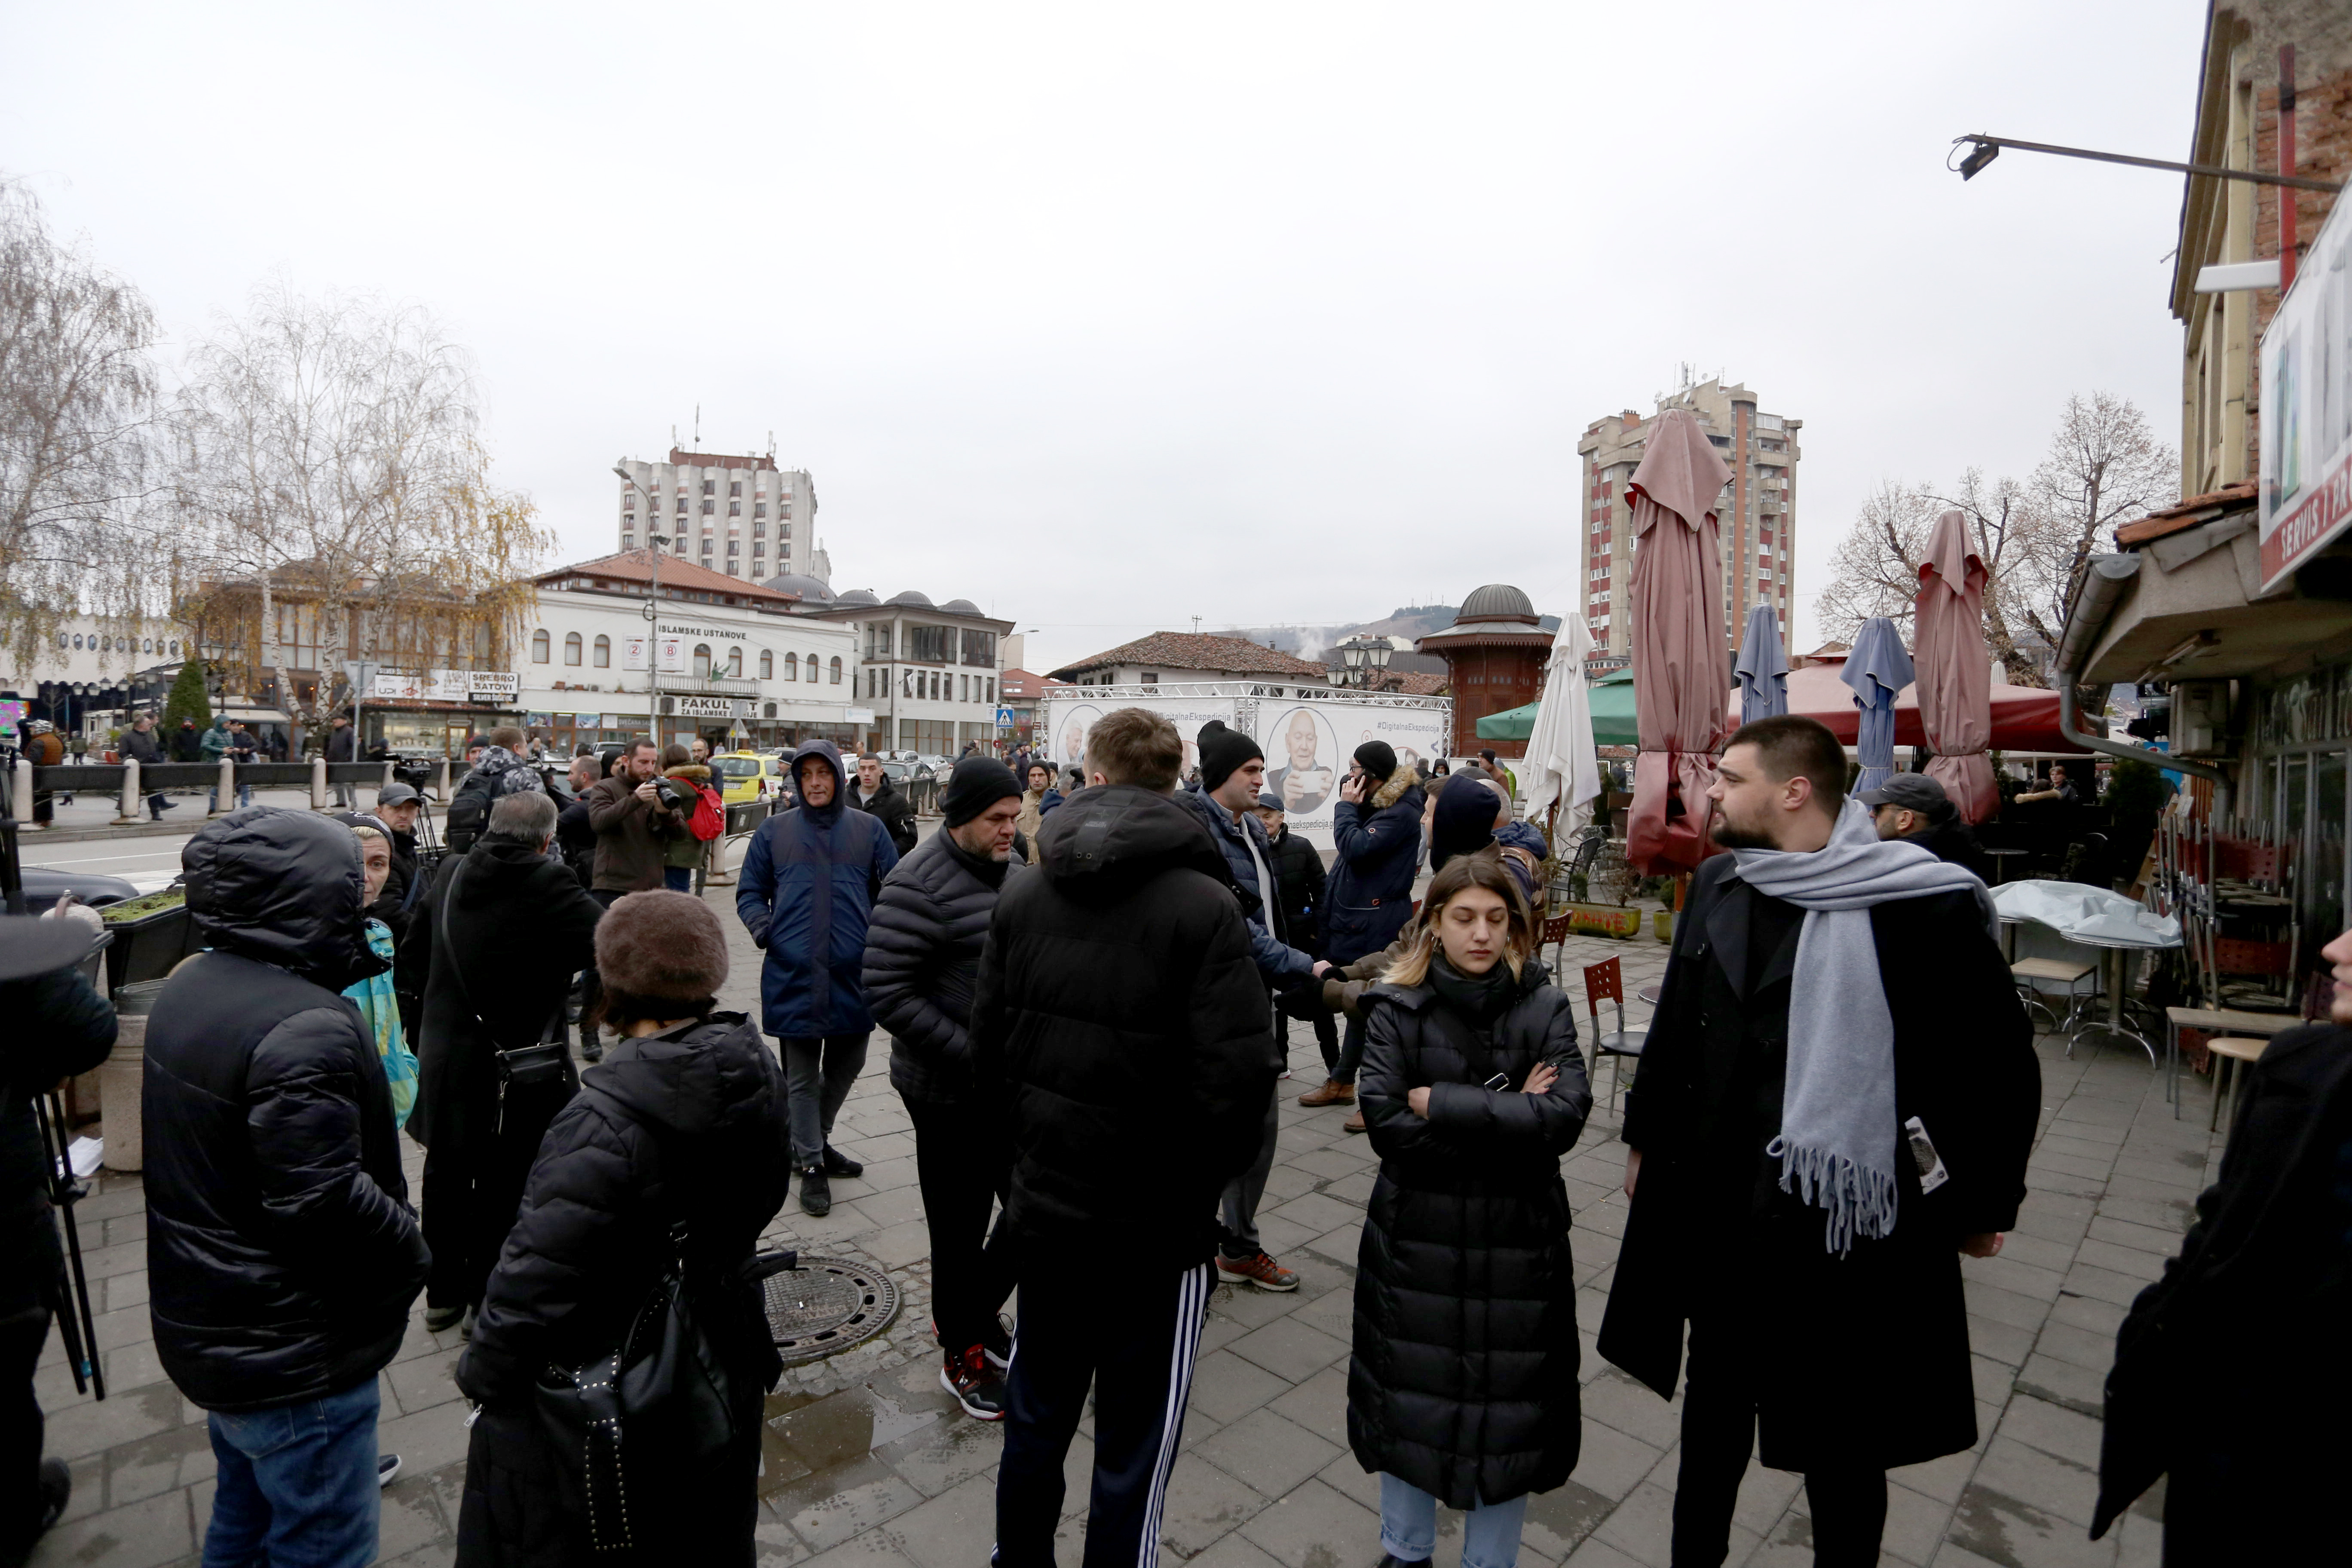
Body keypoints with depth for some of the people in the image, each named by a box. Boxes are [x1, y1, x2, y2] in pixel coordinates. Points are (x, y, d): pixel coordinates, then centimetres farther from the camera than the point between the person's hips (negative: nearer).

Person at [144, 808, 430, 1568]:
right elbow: (325, 1201, -31)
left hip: (209, 1328, 9)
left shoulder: (188, 988, 2)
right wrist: (411, 1252, -15)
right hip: (294, 1360, -9)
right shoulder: (306, 1027, -30)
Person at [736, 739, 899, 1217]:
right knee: (802, 1077, 8)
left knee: (845, 1067, 16)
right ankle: (812, 1165, 23)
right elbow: (749, 892, 10)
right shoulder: (775, 831, 4)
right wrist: (762, 928, -8)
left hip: (853, 975, 1)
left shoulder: (868, 829, 3)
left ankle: (815, 1141, 40)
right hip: (793, 974, -1)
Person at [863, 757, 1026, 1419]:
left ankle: (969, 1316, 40)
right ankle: (963, 1357, 34)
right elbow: (887, 993, -22)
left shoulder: (1009, 869, 7)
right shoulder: (920, 885, -19)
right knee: (961, 1229, 9)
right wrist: (972, 1055, -23)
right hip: (950, 1092, -7)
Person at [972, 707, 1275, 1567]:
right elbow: (1234, 1083, -22)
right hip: (1156, 1228, -5)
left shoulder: (1022, 893, -4)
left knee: (1036, 1416, 26)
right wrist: (1204, 1181, -2)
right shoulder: (1203, 906, -19)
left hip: (1041, 1211, 5)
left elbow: (987, 1047, 2)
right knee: (1133, 1454, 15)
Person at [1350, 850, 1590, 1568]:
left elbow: (1565, 1118, -18)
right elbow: (1386, 1123, -18)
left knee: (1507, 1410, 13)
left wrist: (1444, 1105, -19)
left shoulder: (1545, 1007, -5)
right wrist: (1506, 1119, -18)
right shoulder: (1396, 1008, -8)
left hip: (1519, 1239, 0)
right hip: (1416, 1236, 0)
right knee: (1410, 1400, 16)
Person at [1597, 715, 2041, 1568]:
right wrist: (1646, 1139, 15)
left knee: (1844, 1444, 16)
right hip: (1717, 1209, 5)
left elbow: (2001, 1062, -7)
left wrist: (1981, 1203, 0)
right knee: (1714, 1409, 23)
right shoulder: (1718, 884, 1)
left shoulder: (1927, 906, -16)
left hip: (1850, 1225, -5)